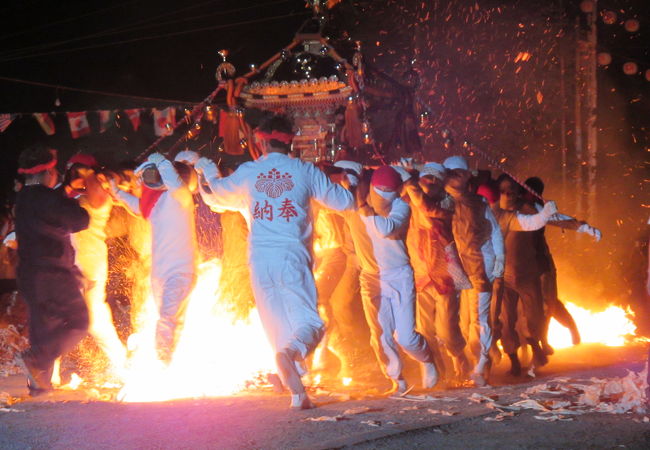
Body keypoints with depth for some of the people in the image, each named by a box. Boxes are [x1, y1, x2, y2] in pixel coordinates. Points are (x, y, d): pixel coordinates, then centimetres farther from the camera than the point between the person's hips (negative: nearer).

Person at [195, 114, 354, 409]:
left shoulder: (247, 173, 7)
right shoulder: (305, 171, 2)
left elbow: (217, 196, 24)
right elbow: (343, 202, 8)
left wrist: (207, 171, 46)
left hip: (260, 260, 2)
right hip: (293, 256, -2)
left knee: (278, 329, 8)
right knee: (308, 322, -3)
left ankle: (298, 394, 3)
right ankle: (291, 351, -37)